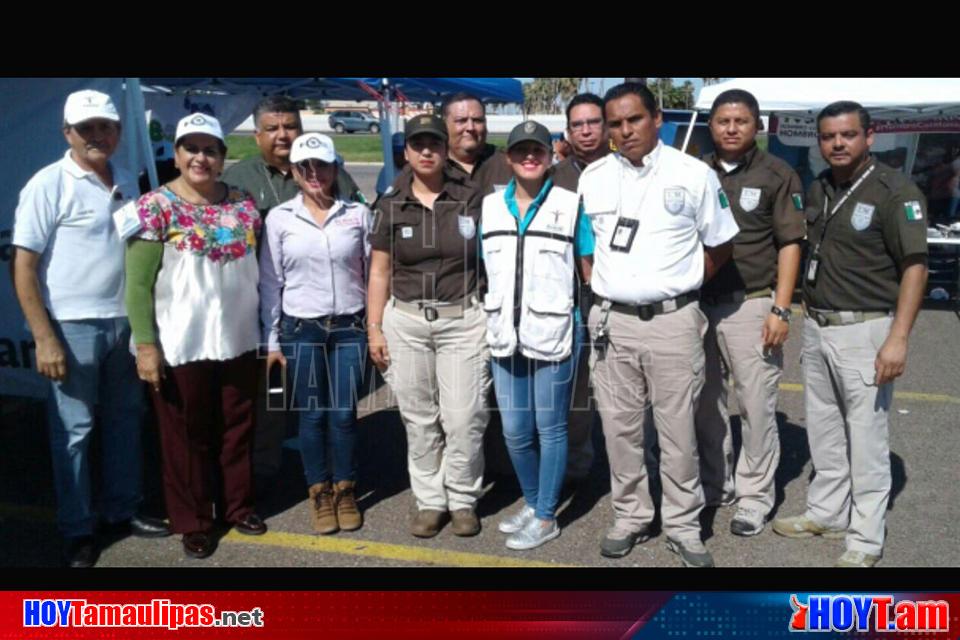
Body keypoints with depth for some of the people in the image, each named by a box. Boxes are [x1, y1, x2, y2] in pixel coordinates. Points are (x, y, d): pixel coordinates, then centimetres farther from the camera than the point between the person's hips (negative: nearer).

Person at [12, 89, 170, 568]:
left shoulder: (127, 183, 8)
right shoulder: (49, 184, -9)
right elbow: (23, 265, -11)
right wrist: (44, 338, -16)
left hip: (125, 322, 6)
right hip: (74, 327, -6)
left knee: (124, 421, 15)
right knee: (73, 430, 4)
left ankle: (121, 509, 31)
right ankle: (76, 530, 18)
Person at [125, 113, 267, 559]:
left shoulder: (244, 205, 4)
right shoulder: (155, 206, -8)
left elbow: (258, 272, 11)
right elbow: (138, 284, -10)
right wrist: (145, 344, -15)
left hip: (238, 340, 4)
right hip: (180, 345, -4)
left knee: (238, 428, 16)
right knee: (187, 436, 9)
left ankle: (239, 506, 34)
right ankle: (194, 523, 25)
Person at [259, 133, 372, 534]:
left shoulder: (358, 214, 0)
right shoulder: (279, 218, -1)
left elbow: (373, 273, 5)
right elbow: (269, 283, 2)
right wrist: (271, 340, 1)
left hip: (350, 327, 0)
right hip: (302, 329, 0)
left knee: (344, 414, 6)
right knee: (312, 414, 7)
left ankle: (345, 491, 24)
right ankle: (319, 493, 24)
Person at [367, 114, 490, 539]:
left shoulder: (471, 200, 1)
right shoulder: (391, 206, 5)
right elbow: (379, 272, 8)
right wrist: (373, 328, 3)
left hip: (463, 320, -1)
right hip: (405, 322, 2)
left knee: (464, 418, -1)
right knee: (419, 419, 8)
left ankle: (463, 499, 19)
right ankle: (430, 500, 22)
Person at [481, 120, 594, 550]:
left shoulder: (570, 205, -2)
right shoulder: (490, 206, 8)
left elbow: (590, 268, 1)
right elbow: (486, 271, 13)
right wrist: (490, 321, 10)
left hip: (553, 333, -4)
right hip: (504, 334, 4)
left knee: (549, 427, 6)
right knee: (514, 430, 12)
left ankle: (546, 517, 21)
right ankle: (532, 502, 34)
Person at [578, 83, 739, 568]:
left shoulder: (694, 174, -2)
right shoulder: (592, 178, 5)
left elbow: (719, 245, 8)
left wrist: (680, 286, 6)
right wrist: (601, 289, 11)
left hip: (673, 320, -2)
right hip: (612, 320, 3)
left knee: (678, 429, 5)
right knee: (619, 427, 10)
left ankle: (683, 525, 20)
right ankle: (630, 516, 26)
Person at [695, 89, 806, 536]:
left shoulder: (777, 176, -1)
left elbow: (790, 244, -2)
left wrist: (780, 309, -10)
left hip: (751, 305, -4)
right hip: (699, 304, 4)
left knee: (756, 405, 1)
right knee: (706, 402, 11)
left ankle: (754, 496, 15)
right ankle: (714, 485, 27)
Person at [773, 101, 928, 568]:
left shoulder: (895, 191, -11)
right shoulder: (818, 189, 10)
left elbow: (914, 266, -15)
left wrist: (898, 338, -21)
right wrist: (807, 304, 13)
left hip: (865, 329, -7)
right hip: (816, 328, 7)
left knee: (866, 438, 0)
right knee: (823, 431, 17)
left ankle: (866, 539, 12)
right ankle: (827, 512, 33)